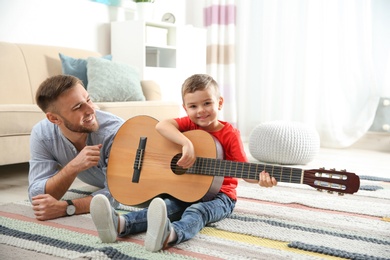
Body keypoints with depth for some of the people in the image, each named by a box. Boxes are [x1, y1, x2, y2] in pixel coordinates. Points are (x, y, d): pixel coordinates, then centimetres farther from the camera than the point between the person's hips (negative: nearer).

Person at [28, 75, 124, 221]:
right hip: (102, 184, 3)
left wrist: (65, 208, -53)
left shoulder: (114, 131, -43)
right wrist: (73, 167, -51)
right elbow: (36, 196, -35)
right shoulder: (42, 134, -31)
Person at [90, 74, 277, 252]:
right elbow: (161, 125, -19)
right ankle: (120, 225, -52)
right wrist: (187, 143, -37)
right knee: (166, 205, -26)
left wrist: (260, 178, -36)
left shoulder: (229, 135, -7)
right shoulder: (188, 124, 1)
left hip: (218, 195, -3)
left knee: (197, 210, -35)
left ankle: (169, 235, -68)